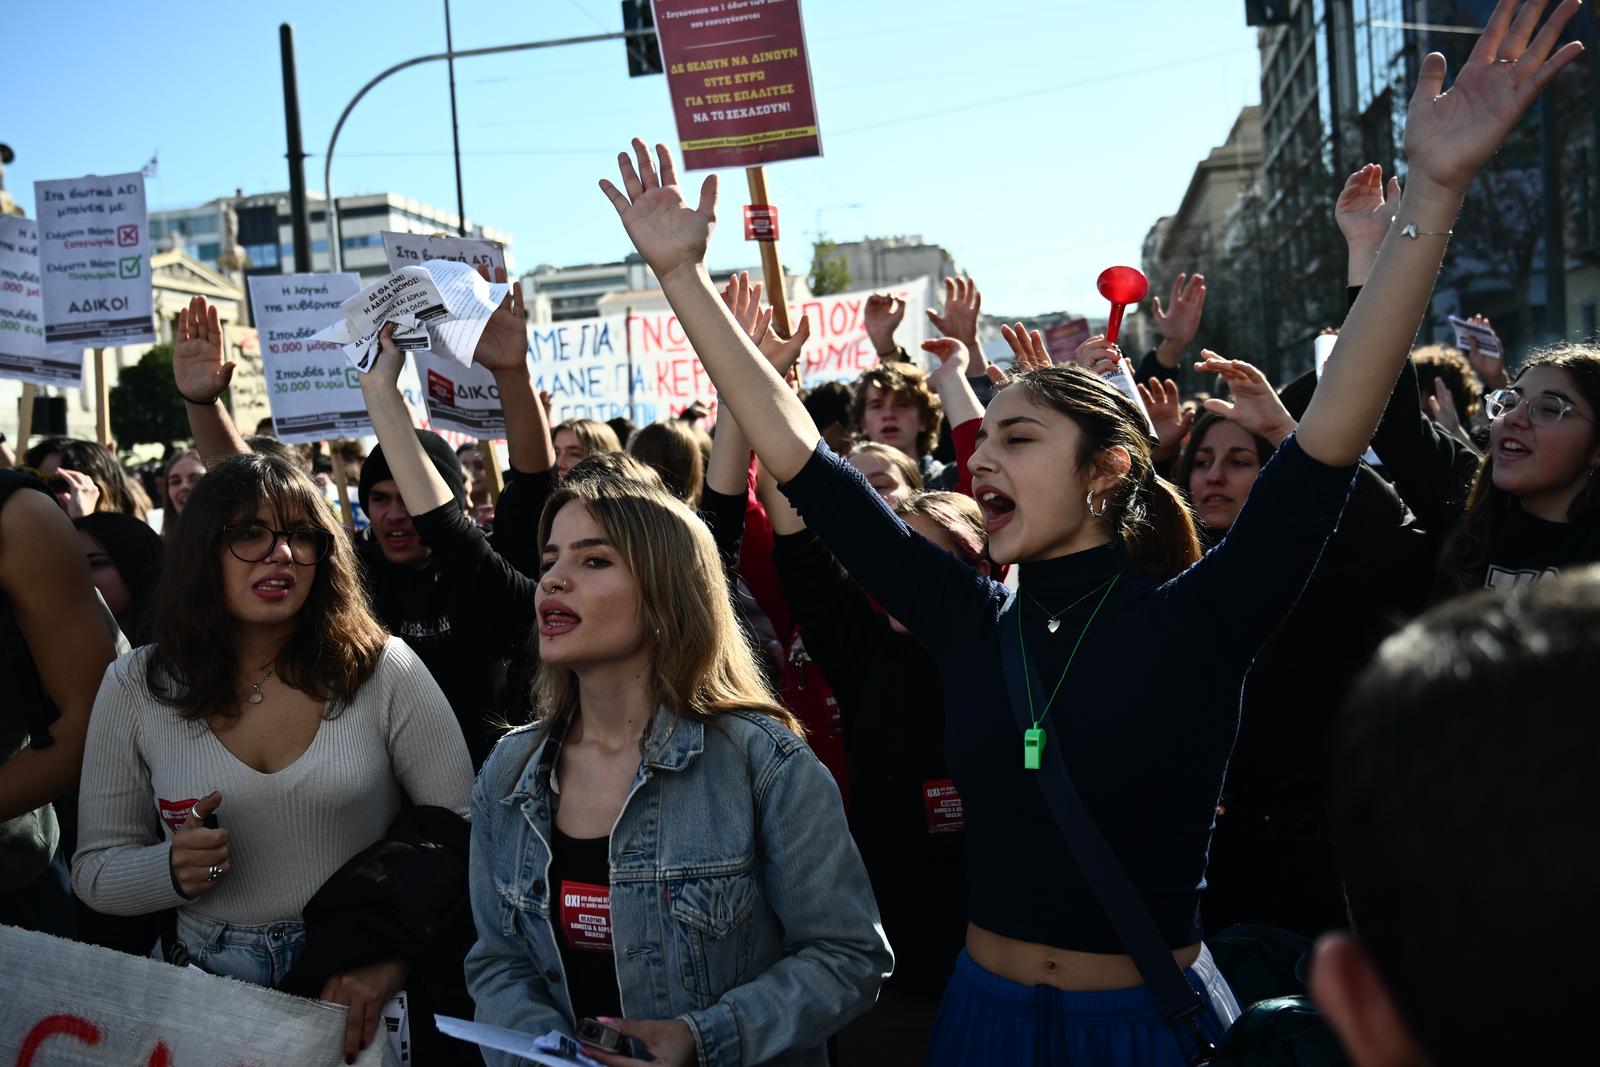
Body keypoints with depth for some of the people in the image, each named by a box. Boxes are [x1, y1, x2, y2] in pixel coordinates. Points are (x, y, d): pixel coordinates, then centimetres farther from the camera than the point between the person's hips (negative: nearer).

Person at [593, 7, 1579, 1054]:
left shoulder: (1195, 618, -12)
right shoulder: (971, 620, -3)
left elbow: (1336, 428, -23)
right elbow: (797, 453, -3)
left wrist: (1434, 190, -30)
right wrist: (682, 272, -3)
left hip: (1154, 1018, -3)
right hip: (986, 1006, 4)